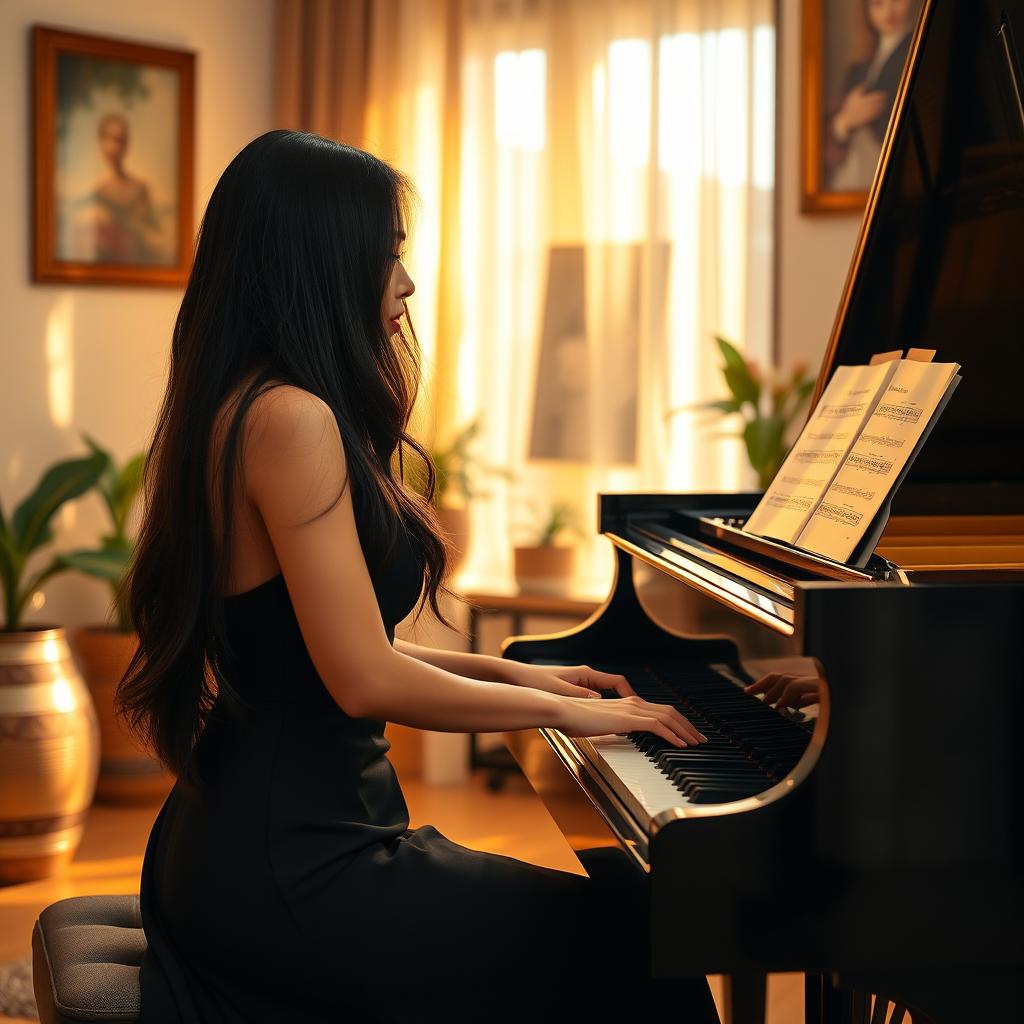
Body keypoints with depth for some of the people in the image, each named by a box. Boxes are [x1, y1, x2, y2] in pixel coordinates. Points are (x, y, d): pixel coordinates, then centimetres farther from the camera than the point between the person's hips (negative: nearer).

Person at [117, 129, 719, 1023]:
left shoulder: (236, 411, 13)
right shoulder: (291, 420, -19)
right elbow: (366, 681, -23)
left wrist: (512, 672, 16)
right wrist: (564, 710, -10)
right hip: (290, 869, -10)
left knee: (611, 896, 16)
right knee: (642, 946, -5)